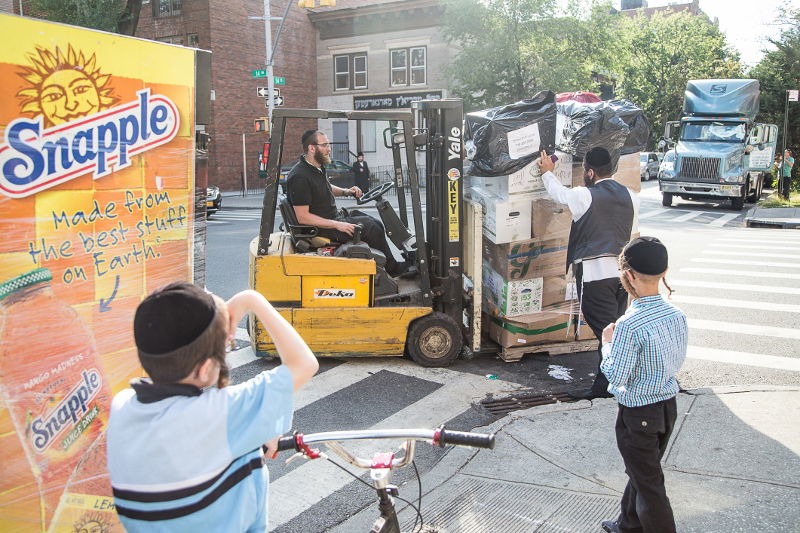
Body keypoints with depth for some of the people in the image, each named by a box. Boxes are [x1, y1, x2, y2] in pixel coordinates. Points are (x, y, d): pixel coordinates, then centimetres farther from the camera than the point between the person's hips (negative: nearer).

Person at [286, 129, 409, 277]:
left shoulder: (317, 168, 9)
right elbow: (303, 217, -25)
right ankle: (392, 269, 0)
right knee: (368, 225, -16)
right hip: (319, 228, -10)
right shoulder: (300, 177, -22)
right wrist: (337, 225, -26)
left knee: (376, 224, 6)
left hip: (334, 217, 10)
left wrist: (345, 192, 10)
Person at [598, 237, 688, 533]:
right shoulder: (677, 316, -4)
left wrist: (608, 343, -6)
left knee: (648, 482, 8)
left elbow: (616, 377, -21)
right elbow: (677, 361, 8)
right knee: (642, 473, 26)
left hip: (638, 414, -8)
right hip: (668, 407, 8)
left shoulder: (630, 325, -27)